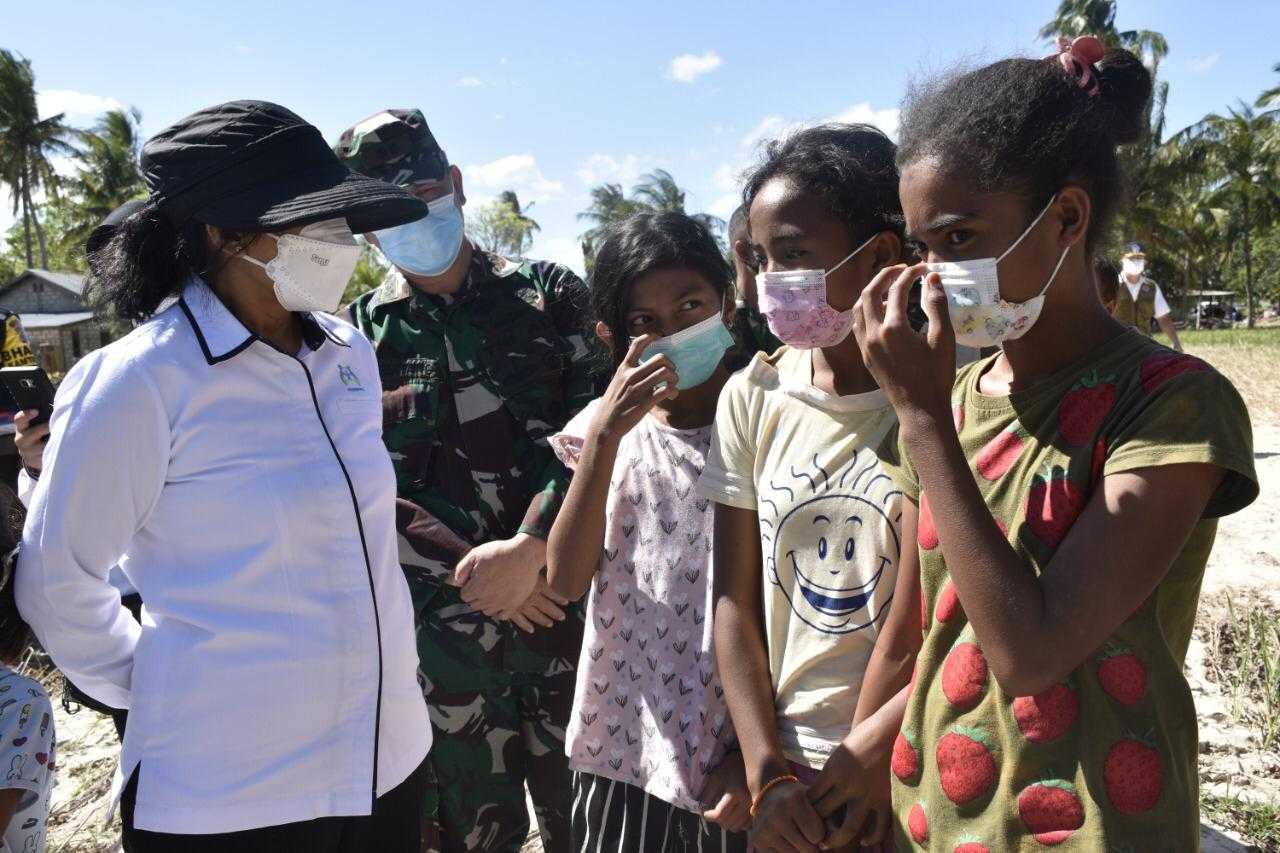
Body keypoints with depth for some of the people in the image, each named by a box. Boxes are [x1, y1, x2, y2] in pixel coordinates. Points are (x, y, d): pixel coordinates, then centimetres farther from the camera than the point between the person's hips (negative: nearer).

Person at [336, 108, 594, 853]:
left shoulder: (551, 295, 4)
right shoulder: (360, 338, 5)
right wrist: (469, 568, -11)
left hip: (566, 598, 0)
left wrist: (530, 551, -15)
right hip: (445, 626, 0)